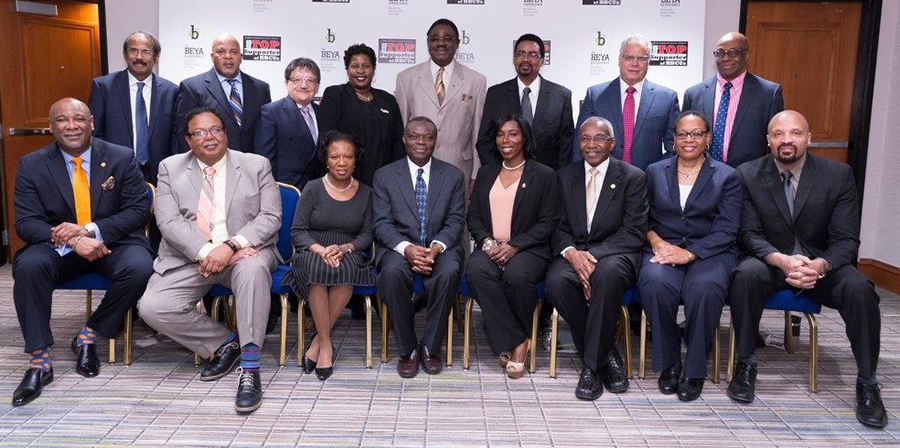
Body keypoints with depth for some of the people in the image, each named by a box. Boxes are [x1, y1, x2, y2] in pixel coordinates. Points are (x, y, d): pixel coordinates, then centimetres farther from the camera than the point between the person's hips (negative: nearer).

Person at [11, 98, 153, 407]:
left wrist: (89, 230, -20)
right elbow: (26, 222, -5)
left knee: (139, 267, -32)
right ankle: (39, 360, -19)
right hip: (57, 247, 1)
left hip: (112, 243, -1)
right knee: (28, 265, -31)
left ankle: (89, 335, -8)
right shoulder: (31, 165, 0)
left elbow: (139, 210, -5)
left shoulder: (121, 158, -2)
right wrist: (72, 242, -25)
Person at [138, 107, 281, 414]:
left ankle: (250, 369, -30)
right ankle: (226, 342, 0)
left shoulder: (257, 165, 7)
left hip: (244, 252, -2)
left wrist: (231, 245, -18)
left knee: (253, 269, -37)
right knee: (152, 308, -21)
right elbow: (169, 222, -3)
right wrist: (208, 251, -19)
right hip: (189, 257, 2)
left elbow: (270, 217, -2)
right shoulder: (171, 168, 10)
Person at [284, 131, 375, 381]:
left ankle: (318, 340, -22)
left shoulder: (365, 193, 9)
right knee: (317, 267, -37)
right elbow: (298, 231, 0)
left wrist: (345, 248, -14)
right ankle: (326, 344, -27)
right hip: (312, 253, -1)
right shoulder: (313, 189, 4)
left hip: (349, 254, 1)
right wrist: (320, 249, -19)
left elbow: (367, 234, 7)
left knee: (346, 268, -36)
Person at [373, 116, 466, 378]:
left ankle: (430, 346, -13)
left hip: (440, 246, 1)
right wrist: (407, 248, -20)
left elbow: (455, 221, 3)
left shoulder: (453, 176, 10)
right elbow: (382, 223, -1)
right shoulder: (384, 176, 7)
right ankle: (407, 349, -15)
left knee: (449, 272, -33)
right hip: (399, 247, 0)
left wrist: (436, 246, -18)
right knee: (392, 272, -34)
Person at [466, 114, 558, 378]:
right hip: (490, 247, 3)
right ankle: (516, 342, -22)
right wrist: (487, 241, -7)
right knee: (476, 270, -32)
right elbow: (473, 215, 15)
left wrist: (514, 246, -14)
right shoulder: (486, 173, 19)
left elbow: (548, 222, -1)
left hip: (528, 248, -3)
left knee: (517, 275, -37)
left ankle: (513, 342, -10)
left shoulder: (544, 175, 6)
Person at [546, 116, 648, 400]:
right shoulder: (564, 177, 16)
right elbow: (558, 227, 10)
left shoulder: (632, 177, 5)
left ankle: (593, 364, -24)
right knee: (556, 281, -32)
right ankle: (606, 355, -14)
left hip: (614, 253, -2)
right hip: (574, 252, 3)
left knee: (608, 273, -38)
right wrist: (571, 252, -14)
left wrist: (593, 256, -18)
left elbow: (634, 233, -4)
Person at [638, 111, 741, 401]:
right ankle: (668, 362, -12)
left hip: (709, 252, -1)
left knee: (705, 288, -35)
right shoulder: (655, 172, 16)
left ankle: (695, 370, -15)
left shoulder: (727, 176, 8)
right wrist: (655, 240, -9)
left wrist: (689, 253, -16)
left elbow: (726, 230, -2)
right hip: (663, 248, 1)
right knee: (655, 283, -33)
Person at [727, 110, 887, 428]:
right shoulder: (748, 175, -4)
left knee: (859, 288, -29)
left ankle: (867, 383, -10)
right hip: (770, 260, 0)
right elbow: (749, 234, -6)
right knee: (746, 275, -33)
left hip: (822, 264, 1)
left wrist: (821, 265, -28)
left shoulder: (838, 175, -4)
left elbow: (846, 240, -6)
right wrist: (781, 260, -27)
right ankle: (746, 366, -17)